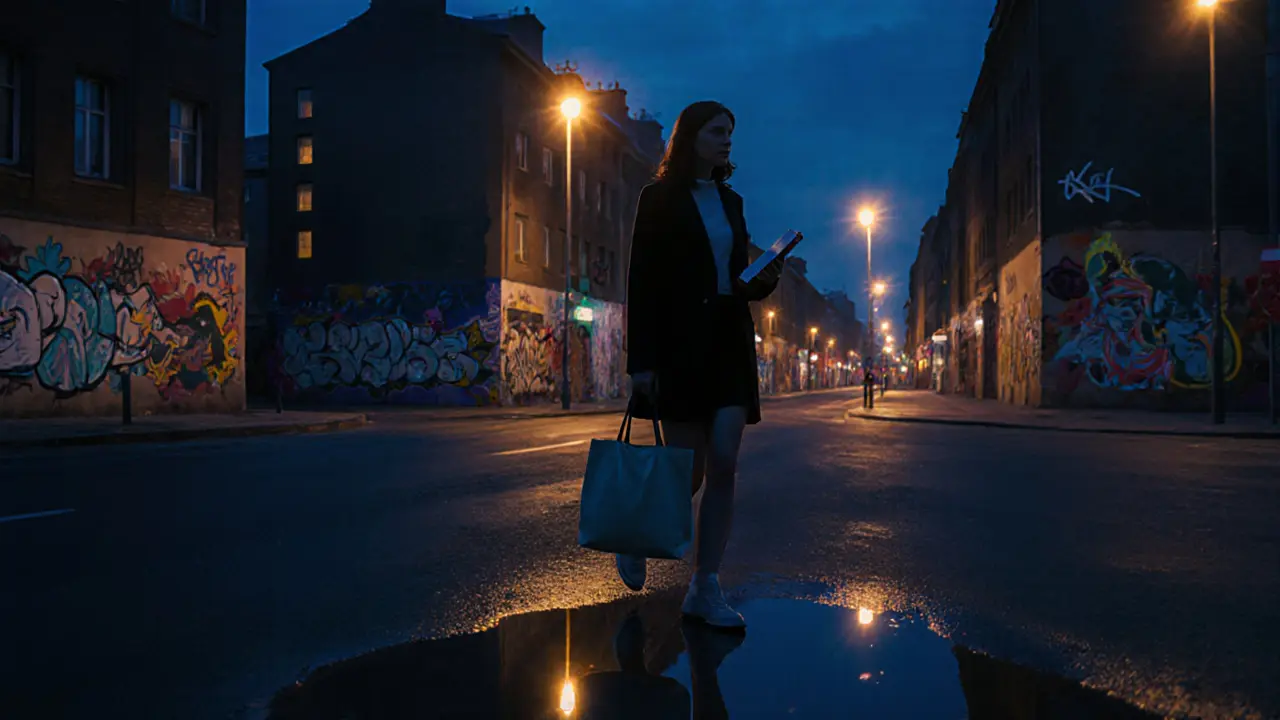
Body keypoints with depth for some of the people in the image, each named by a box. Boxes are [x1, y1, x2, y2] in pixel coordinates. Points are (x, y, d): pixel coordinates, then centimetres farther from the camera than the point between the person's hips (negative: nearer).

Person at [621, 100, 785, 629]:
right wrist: (640, 359, -14)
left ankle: (706, 590, 4)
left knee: (723, 468, -2)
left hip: (729, 343, 5)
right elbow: (641, 282, -7)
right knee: (688, 473, -3)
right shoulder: (660, 198, 0)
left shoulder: (731, 202, 17)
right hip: (678, 345, -5)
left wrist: (765, 280, -3)